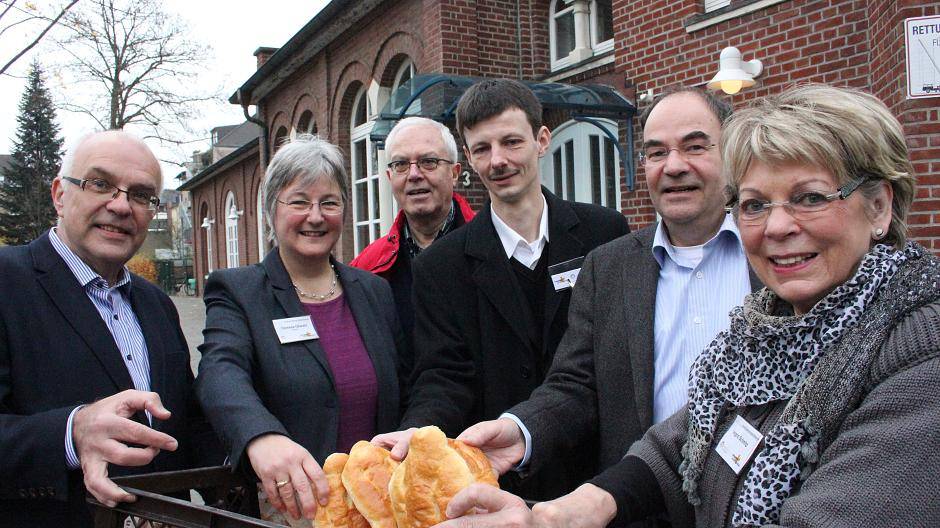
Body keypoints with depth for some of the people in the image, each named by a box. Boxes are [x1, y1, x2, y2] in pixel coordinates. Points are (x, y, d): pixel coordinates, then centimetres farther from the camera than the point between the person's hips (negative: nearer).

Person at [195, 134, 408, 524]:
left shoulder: (375, 291, 6)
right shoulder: (235, 291, -5)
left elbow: (403, 398, 9)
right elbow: (221, 371, -23)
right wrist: (262, 437, -43)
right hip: (283, 510, -3)